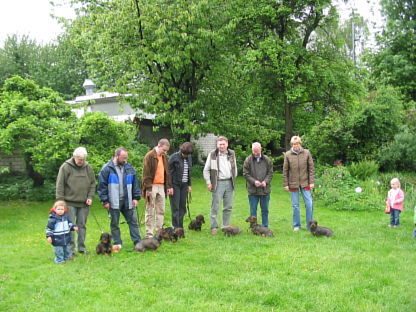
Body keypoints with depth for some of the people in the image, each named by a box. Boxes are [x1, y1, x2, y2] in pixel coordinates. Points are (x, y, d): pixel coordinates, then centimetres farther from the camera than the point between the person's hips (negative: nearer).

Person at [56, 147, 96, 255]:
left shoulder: (88, 167, 6)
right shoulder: (66, 167, -6)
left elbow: (93, 183, 13)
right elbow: (60, 185, -6)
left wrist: (90, 197, 1)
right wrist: (60, 201, -9)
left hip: (84, 203, 4)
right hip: (70, 203, -4)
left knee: (82, 225, 11)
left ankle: (81, 248, 21)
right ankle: (70, 249, 6)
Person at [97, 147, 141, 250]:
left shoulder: (129, 168, 9)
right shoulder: (107, 168, -5)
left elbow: (135, 183, 12)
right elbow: (102, 186, -6)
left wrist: (136, 197, 5)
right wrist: (105, 201, -9)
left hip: (128, 200, 4)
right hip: (114, 202, -3)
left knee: (133, 221, 4)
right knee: (115, 223, 6)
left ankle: (137, 242, 9)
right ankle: (117, 243, 17)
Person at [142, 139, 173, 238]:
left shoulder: (164, 157, 13)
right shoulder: (149, 156, -10)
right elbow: (146, 174, -13)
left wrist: (168, 186, 12)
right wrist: (148, 188, -16)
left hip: (161, 186, 7)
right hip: (152, 187, -7)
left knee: (161, 211, 10)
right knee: (150, 211, 0)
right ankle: (149, 233, 5)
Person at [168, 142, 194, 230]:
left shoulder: (189, 157, 8)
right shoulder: (174, 157, -11)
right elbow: (169, 172, -10)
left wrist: (189, 185, 14)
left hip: (184, 185, 6)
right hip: (175, 185, -6)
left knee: (182, 206, 7)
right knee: (175, 206, -3)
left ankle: (180, 226, 14)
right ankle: (176, 227, 2)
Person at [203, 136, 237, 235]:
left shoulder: (232, 154, 9)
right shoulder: (212, 154, -2)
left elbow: (235, 167, 20)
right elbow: (206, 170, 2)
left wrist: (234, 179, 13)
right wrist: (208, 182, -4)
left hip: (229, 183, 4)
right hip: (218, 183, -4)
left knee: (228, 207, 8)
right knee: (215, 207, -4)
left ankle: (226, 226, 18)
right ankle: (214, 227, 4)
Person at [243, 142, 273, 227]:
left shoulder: (267, 160, 4)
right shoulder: (248, 160, -2)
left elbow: (270, 173, 6)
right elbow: (245, 174, -3)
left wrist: (266, 181, -11)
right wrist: (254, 181, -16)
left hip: (265, 189, 2)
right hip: (252, 190, -2)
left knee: (265, 210, 10)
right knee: (253, 210, 4)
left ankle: (265, 227, 21)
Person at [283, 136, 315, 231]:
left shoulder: (307, 153, 0)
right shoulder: (288, 154, -2)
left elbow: (311, 168, 2)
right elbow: (285, 170, 2)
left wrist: (312, 182, -3)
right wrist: (285, 184, -1)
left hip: (305, 183, 0)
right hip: (293, 184, 0)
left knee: (309, 204, -1)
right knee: (295, 206, 6)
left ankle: (310, 225, 12)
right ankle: (296, 225, 19)